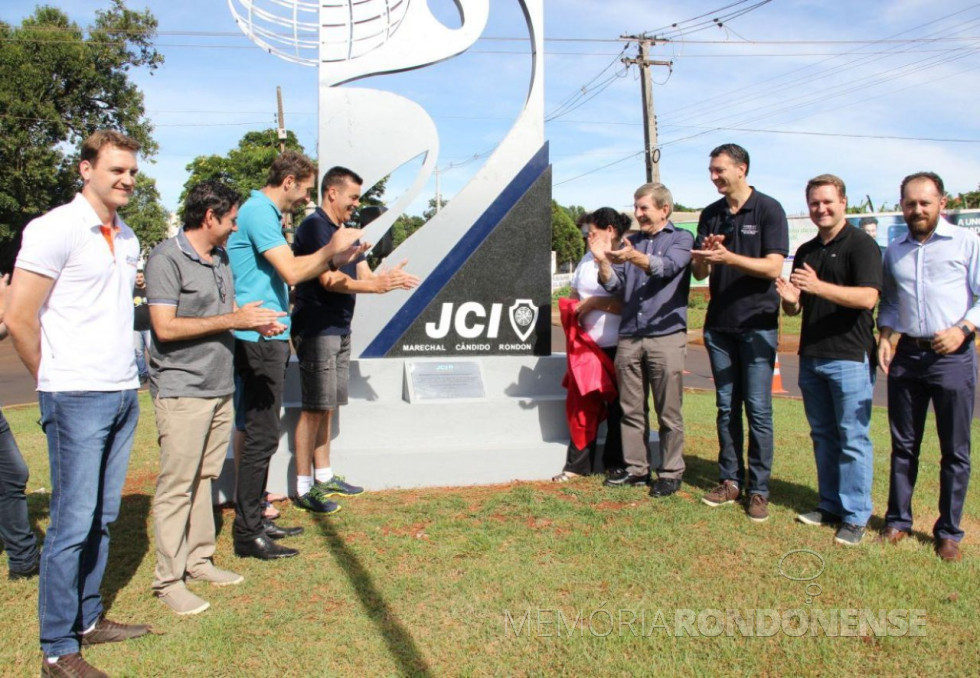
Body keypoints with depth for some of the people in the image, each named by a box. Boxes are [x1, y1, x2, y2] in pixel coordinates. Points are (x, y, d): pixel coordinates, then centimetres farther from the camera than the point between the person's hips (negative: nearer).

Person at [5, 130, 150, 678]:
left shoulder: (127, 237, 13)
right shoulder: (56, 229, -9)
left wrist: (125, 377, 16)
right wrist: (57, 381, -2)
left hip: (124, 394, 7)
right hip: (78, 399, -7)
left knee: (102, 518, 14)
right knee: (74, 522, -1)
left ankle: (89, 619, 27)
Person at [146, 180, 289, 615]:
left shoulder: (220, 259, 15)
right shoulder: (167, 258, -11)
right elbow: (165, 327, -18)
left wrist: (256, 323, 3)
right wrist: (232, 320, -17)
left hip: (219, 387, 8)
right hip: (181, 390, -7)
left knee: (203, 477, 12)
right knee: (176, 484, -3)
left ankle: (199, 560, 22)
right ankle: (168, 579, 6)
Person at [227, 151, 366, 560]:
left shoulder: (266, 213, 19)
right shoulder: (259, 212, -13)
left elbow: (284, 272, 20)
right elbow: (292, 271, -22)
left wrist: (334, 260, 13)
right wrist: (331, 250, -8)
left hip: (269, 338, 11)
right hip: (260, 338, -11)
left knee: (261, 433, 15)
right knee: (261, 436, -6)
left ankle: (254, 520, 26)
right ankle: (247, 534, 3)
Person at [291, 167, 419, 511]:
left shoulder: (345, 232, 18)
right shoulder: (314, 227, -11)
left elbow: (364, 275, 13)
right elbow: (329, 280, -21)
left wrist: (389, 279, -7)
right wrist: (376, 285, -23)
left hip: (339, 329, 9)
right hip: (316, 330, -9)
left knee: (327, 406, 14)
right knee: (314, 408, -6)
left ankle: (324, 476, 23)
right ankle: (303, 488, 2)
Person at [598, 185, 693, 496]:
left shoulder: (681, 238, 5)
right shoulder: (630, 242, 19)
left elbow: (667, 267, -15)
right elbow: (614, 284, 10)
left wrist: (635, 257, -33)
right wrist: (603, 261, -10)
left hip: (666, 336, -5)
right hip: (629, 337, 5)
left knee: (669, 413, -1)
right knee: (631, 410, 8)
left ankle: (671, 473, 9)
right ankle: (636, 468, 17)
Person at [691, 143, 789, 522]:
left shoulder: (768, 210, -4)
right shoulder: (710, 215, 11)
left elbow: (773, 267, -14)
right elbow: (699, 272, 8)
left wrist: (728, 257, -25)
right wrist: (703, 258, -14)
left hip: (757, 324, -5)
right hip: (719, 324, 5)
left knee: (757, 409, -2)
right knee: (726, 407, 10)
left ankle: (758, 489, 6)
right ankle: (730, 480, 18)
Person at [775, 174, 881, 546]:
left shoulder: (861, 245, -7)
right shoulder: (806, 251, 15)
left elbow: (867, 297, -21)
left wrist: (818, 287, -30)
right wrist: (790, 301, -5)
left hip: (850, 355, -7)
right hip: (811, 356, 7)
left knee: (852, 439, -2)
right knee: (823, 435, 14)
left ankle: (855, 516, 7)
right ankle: (830, 505, 24)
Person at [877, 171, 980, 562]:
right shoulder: (894, 251, 13)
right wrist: (885, 334, 5)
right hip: (906, 356, 4)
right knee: (903, 445, 9)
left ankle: (949, 531, 14)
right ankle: (898, 520, 20)